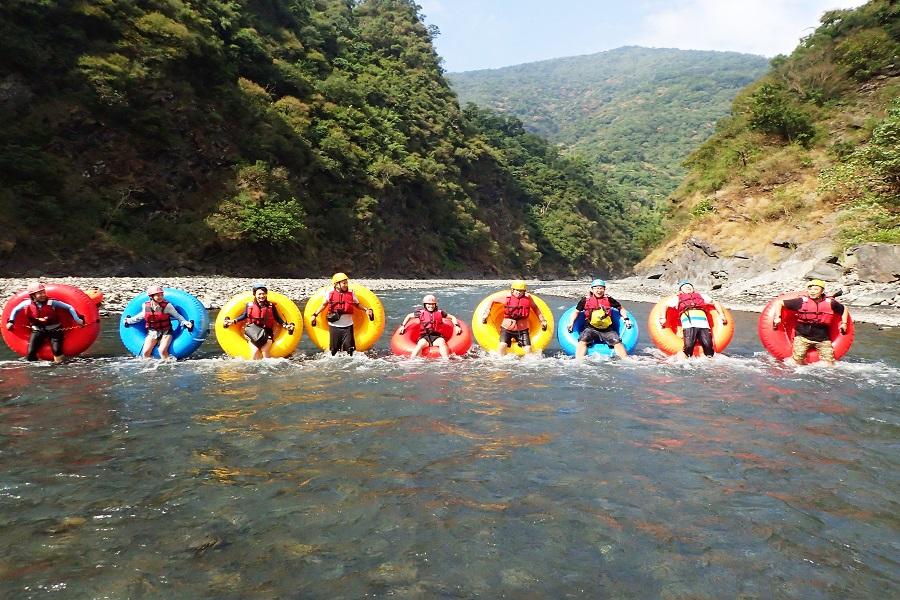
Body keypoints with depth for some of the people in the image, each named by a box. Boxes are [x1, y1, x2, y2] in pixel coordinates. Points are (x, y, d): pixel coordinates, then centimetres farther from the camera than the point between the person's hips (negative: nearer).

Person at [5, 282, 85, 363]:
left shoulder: (52, 302, -19)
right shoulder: (27, 304, -11)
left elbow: (69, 308, -15)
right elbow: (15, 310, 10)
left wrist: (77, 319, -19)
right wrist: (10, 321, 6)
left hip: (54, 330, -3)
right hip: (37, 331, 3)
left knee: (57, 351, -18)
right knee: (30, 355, -2)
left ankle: (59, 364, 10)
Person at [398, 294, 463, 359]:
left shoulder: (440, 312, 8)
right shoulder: (421, 312, 6)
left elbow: (452, 317, 17)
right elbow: (409, 316, 21)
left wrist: (456, 326, 0)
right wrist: (402, 326, 13)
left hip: (437, 337, 1)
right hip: (424, 337, -1)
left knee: (442, 342, -32)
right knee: (421, 343, -34)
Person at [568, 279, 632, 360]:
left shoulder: (609, 300, 6)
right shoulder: (585, 300, 3)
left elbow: (620, 308, 20)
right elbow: (576, 311, 14)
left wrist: (626, 319, 7)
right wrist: (571, 323, 1)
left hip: (607, 329, 1)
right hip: (591, 328, -1)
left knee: (617, 342, -19)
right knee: (582, 341, -28)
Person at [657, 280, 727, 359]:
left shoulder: (701, 296, 37)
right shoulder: (678, 298, 30)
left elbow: (715, 303, 40)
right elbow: (665, 305, 19)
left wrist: (722, 315, 24)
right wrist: (663, 318, 1)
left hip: (703, 323, 2)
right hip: (689, 323, -2)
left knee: (708, 346, -15)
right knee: (689, 346, -22)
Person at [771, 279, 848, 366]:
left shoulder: (830, 303, 0)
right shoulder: (801, 301, -10)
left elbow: (844, 310, 21)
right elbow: (779, 303, -6)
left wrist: (844, 323, 12)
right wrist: (777, 317, -12)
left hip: (823, 338, 3)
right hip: (803, 336, -3)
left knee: (829, 364, -1)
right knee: (797, 360, -18)